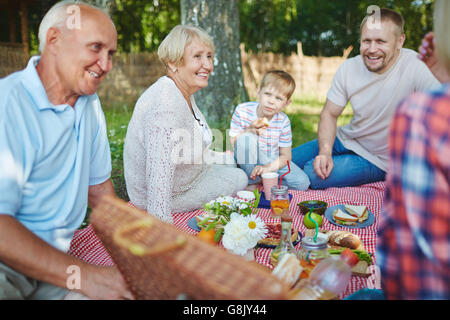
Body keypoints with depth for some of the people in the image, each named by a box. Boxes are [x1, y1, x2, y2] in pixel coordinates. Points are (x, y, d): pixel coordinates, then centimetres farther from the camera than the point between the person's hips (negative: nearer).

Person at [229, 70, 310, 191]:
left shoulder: (283, 121, -11)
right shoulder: (242, 111, -16)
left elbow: (286, 155, -6)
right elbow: (231, 144, -13)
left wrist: (268, 167, -25)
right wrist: (249, 130, -30)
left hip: (273, 162, 3)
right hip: (247, 163, -2)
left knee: (302, 183, -15)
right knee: (247, 138, -34)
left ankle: (262, 178, 0)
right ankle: (252, 181, -14)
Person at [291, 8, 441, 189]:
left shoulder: (416, 68, -26)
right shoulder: (349, 68, -9)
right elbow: (329, 114, -3)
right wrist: (325, 152, -17)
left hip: (379, 159, -5)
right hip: (346, 140, 5)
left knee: (311, 174, -22)